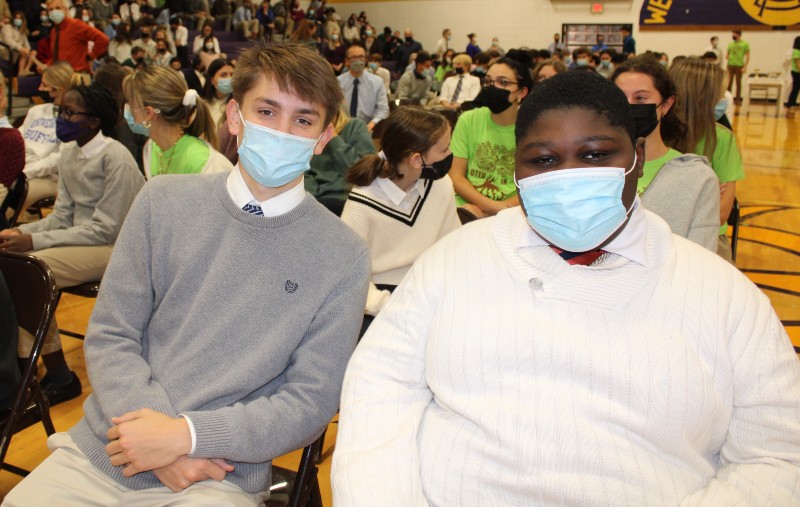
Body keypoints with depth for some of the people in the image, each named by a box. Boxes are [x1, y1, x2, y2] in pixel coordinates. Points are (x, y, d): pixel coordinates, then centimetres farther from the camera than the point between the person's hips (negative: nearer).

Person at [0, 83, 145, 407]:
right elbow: (63, 216, 11)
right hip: (84, 240, 8)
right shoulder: (70, 154, 10)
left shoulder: (115, 158, -16)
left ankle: (59, 377, -8)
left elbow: (105, 230, -19)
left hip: (114, 248, -8)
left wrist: (34, 241, -22)